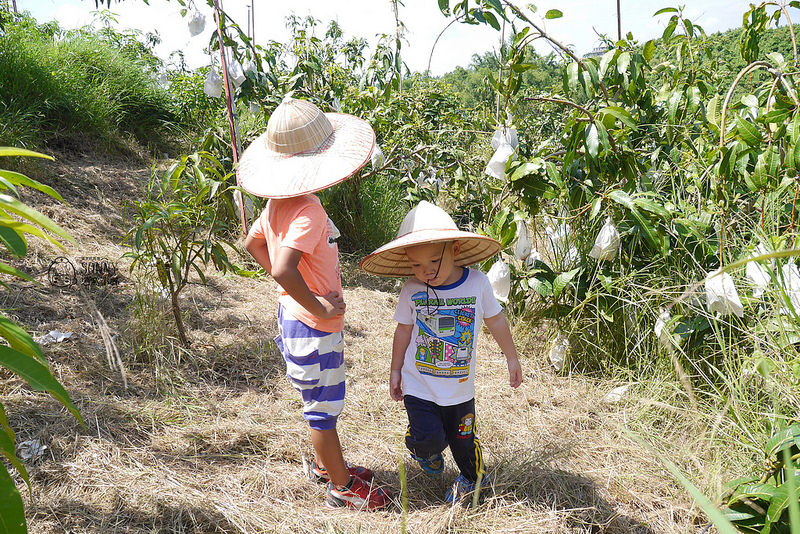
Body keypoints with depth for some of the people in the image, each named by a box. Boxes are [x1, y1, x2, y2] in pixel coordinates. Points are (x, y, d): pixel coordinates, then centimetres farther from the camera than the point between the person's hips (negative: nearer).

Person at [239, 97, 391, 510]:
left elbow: (253, 244, 15)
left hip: (292, 313, 9)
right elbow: (283, 270, -39)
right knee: (324, 408, 8)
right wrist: (318, 306, -25)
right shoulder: (308, 212, -28)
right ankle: (342, 487, 26)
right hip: (313, 327, -9)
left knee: (319, 402, 25)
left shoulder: (279, 202, 1)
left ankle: (325, 464, 44)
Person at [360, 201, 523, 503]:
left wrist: (511, 358, 11)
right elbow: (403, 331, 1)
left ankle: (471, 477, 46)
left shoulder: (477, 284, -14)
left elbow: (496, 321, 2)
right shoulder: (411, 290, -14)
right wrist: (396, 371, 8)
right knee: (429, 438, -8)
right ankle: (427, 451, 30)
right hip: (419, 385, -1)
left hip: (460, 387, 1)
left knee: (463, 439, 14)